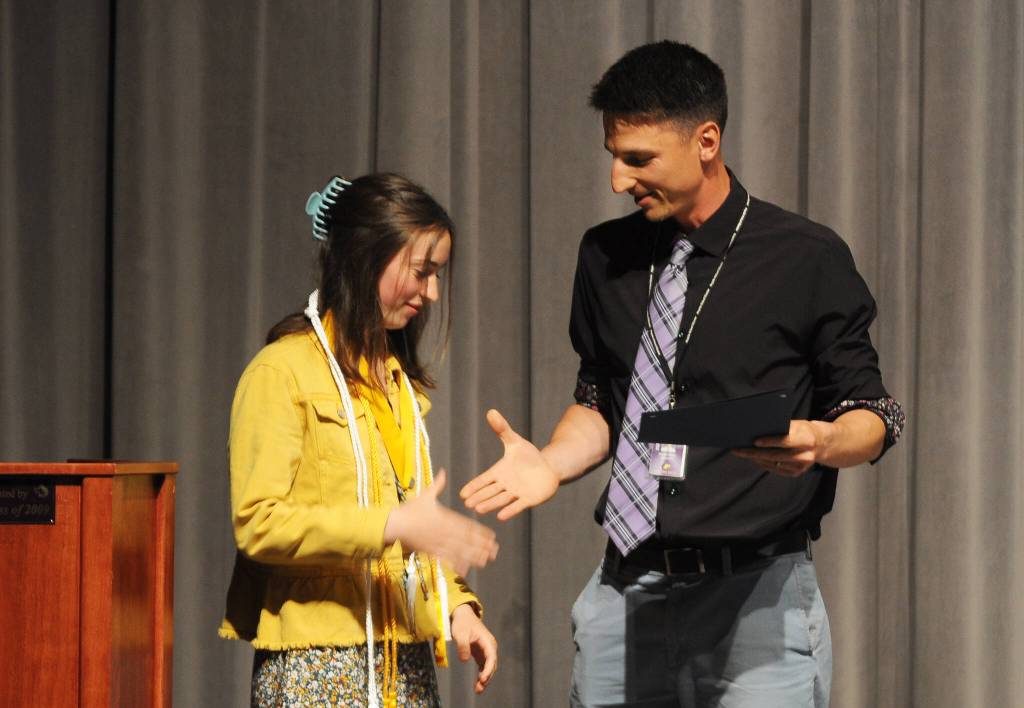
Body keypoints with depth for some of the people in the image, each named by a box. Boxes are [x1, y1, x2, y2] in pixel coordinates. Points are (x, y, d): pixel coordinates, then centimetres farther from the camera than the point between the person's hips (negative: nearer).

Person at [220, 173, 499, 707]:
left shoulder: (398, 380, 18)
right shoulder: (283, 370, -6)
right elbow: (257, 522, -16)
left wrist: (456, 605, 6)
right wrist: (393, 525, -23)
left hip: (405, 662, 7)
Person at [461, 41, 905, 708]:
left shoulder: (809, 258, -4)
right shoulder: (606, 257, 9)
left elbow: (872, 415, 1)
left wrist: (820, 442, -21)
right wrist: (552, 463, 0)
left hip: (756, 597, -4)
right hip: (626, 594, 4)